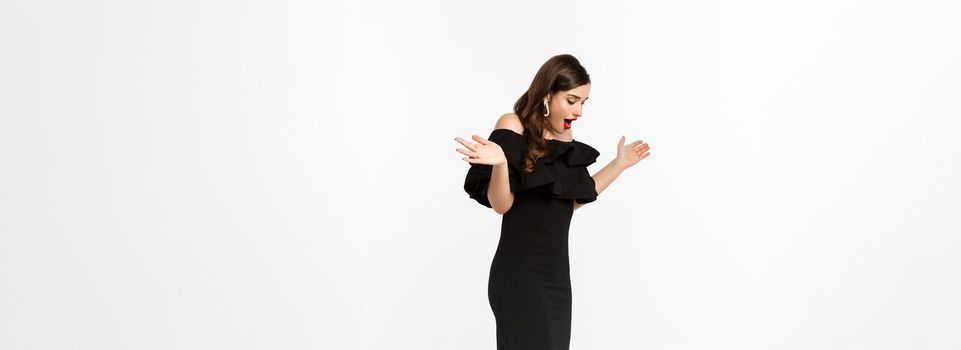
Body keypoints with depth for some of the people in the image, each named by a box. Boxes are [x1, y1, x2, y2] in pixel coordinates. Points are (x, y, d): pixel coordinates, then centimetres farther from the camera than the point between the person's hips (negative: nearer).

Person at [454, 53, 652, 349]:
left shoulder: (566, 136, 8)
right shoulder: (513, 128, -11)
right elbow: (501, 204, -15)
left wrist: (619, 164, 19)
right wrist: (500, 164, -33)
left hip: (556, 270, 7)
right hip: (520, 273, -7)